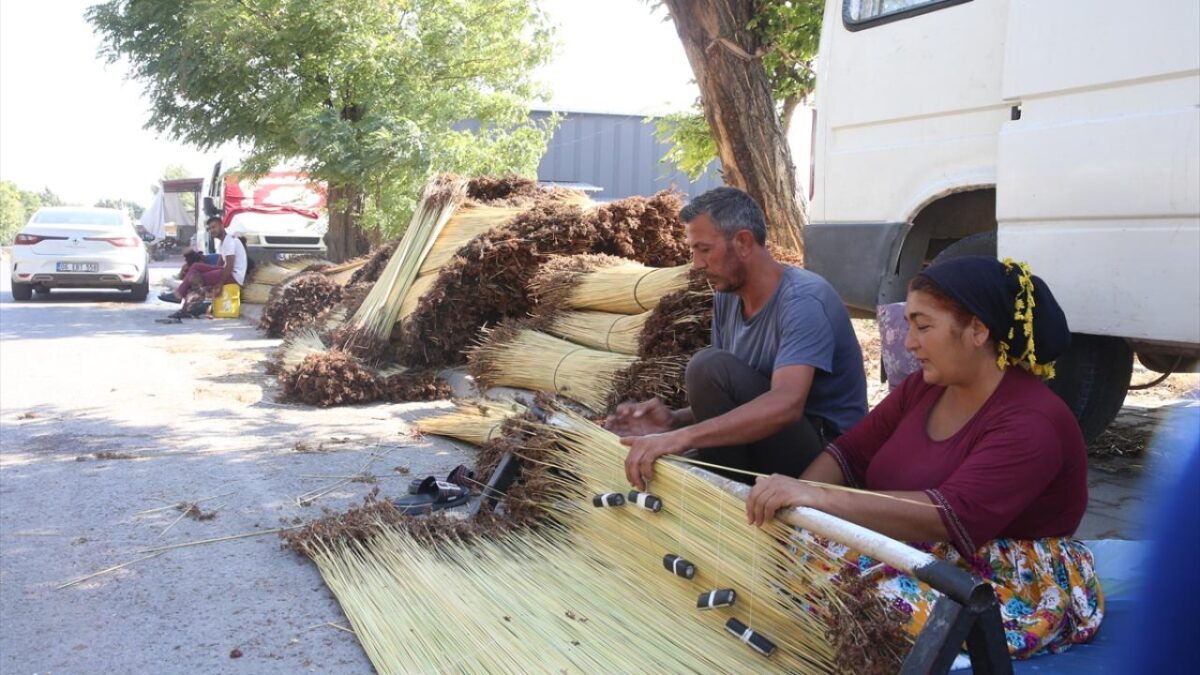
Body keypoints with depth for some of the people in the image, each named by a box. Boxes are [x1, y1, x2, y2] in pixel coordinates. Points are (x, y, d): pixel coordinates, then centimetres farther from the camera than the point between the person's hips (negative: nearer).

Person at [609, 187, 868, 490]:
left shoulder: (803, 300, -21)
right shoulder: (726, 298, 5)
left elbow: (786, 404, -37)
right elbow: (720, 404, 7)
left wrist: (682, 436, -45)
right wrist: (673, 421, -15)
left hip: (825, 457, -7)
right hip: (767, 447, 7)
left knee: (711, 367, -25)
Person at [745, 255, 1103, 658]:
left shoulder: (1030, 423, -21)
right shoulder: (924, 387, 4)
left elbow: (950, 517, -34)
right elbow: (850, 454, 5)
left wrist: (823, 498, -41)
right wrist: (793, 500, -17)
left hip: (1014, 591, -7)